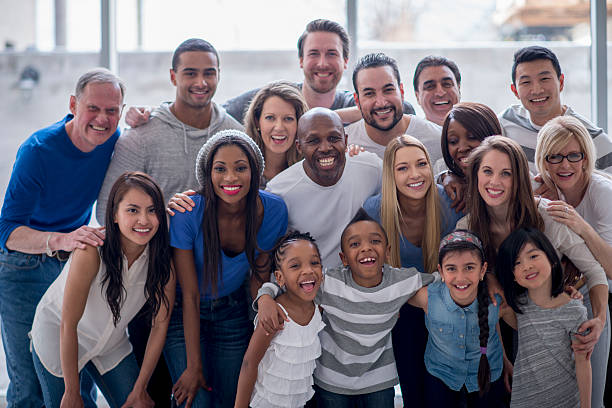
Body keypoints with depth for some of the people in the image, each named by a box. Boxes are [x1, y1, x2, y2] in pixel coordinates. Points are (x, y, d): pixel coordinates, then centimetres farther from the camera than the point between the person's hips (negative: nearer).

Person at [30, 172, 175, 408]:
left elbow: (160, 325, -10)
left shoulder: (161, 258, -19)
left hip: (111, 343, 4)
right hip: (56, 334, -4)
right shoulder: (91, 250, -32)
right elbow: (68, 325, -27)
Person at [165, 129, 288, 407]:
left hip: (233, 311, 3)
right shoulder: (188, 214, -27)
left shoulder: (274, 210, -16)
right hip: (184, 312, -3)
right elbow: (190, 296, -21)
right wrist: (193, 366, -19)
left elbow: (260, 276, -1)